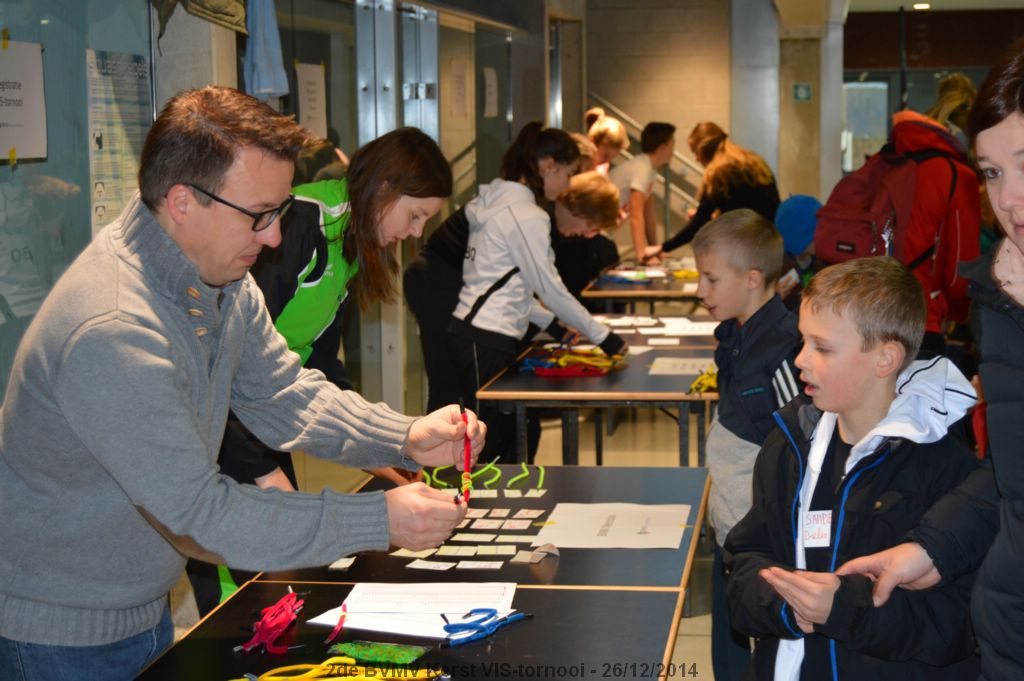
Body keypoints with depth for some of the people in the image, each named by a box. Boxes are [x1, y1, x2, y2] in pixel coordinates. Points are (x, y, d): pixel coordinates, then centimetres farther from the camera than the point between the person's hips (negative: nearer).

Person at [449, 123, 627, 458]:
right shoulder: (527, 216, -13)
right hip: (487, 342, -10)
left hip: (469, 331, 10)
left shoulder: (499, 202, 16)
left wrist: (550, 323, 20)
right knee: (490, 445, -7)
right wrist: (602, 336, -1)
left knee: (508, 435, 12)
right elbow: (549, 288, -11)